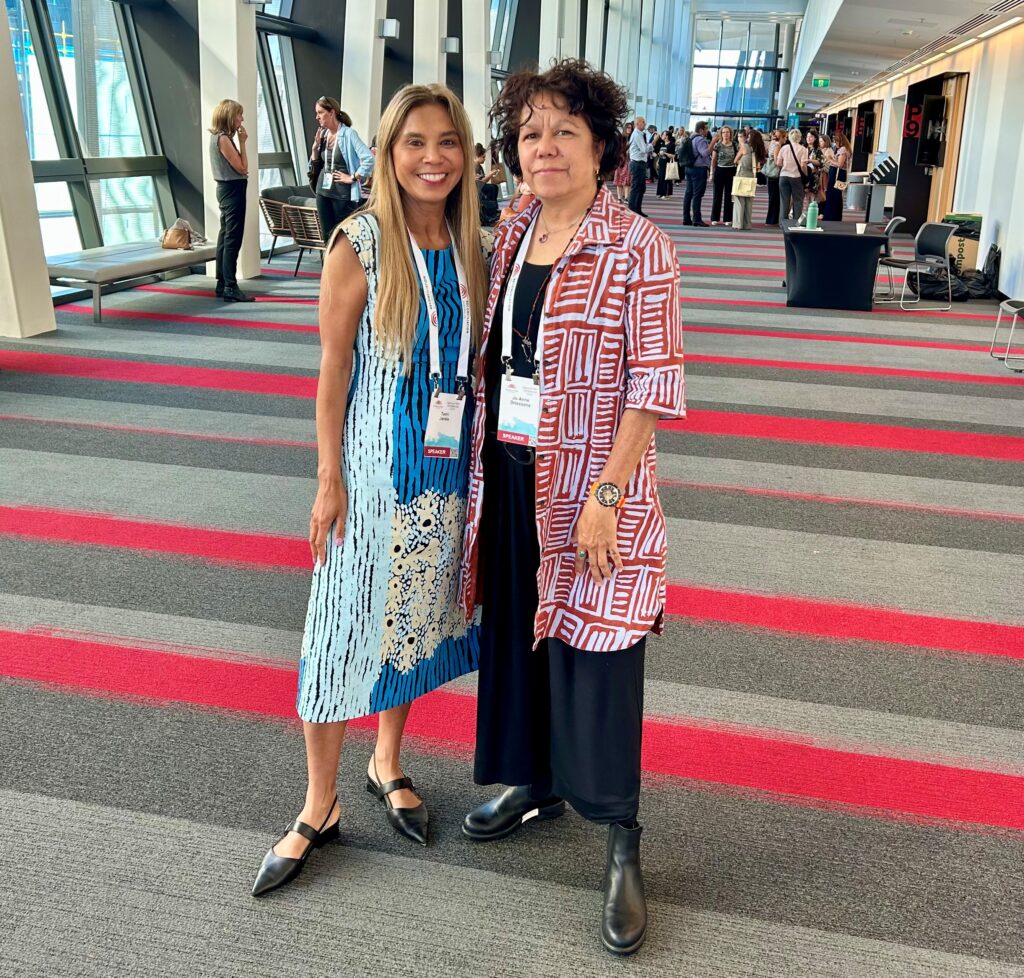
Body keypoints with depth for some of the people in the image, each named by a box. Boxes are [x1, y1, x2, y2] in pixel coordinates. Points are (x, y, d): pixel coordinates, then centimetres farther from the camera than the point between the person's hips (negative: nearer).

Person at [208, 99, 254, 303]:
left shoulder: (219, 136, 13)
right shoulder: (223, 138, -16)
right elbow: (242, 167, -14)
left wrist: (239, 141, 9)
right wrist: (242, 142, -9)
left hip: (227, 190, 11)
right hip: (232, 190, -11)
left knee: (225, 238, 13)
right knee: (233, 240, -10)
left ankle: (223, 284, 18)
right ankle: (230, 287, -11)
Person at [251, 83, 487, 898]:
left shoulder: (470, 246, 3)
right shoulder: (360, 244, -10)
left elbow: (476, 359, 9)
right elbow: (333, 368, -9)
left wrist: (482, 456, 6)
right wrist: (330, 478, -10)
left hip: (448, 463, 5)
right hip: (375, 462, -4)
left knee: (416, 615, 15)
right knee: (349, 622, 3)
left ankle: (387, 762, 36)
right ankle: (320, 805, 19)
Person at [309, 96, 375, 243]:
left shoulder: (348, 134, -11)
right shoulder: (322, 134, 9)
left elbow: (369, 159, -21)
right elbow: (315, 165, 16)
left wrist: (352, 178, -13)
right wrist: (315, 146, 0)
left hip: (343, 194, -7)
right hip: (323, 192, 7)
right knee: (328, 236, 10)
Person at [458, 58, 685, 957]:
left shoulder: (638, 249, -11)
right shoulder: (511, 239, 7)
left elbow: (654, 384, -13)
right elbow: (493, 359, 12)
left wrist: (607, 494, -18)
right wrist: (479, 468, 10)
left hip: (590, 486, -6)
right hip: (507, 477, 6)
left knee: (593, 654, 1)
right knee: (515, 633, 17)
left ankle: (621, 841, 19)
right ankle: (535, 782, 40)